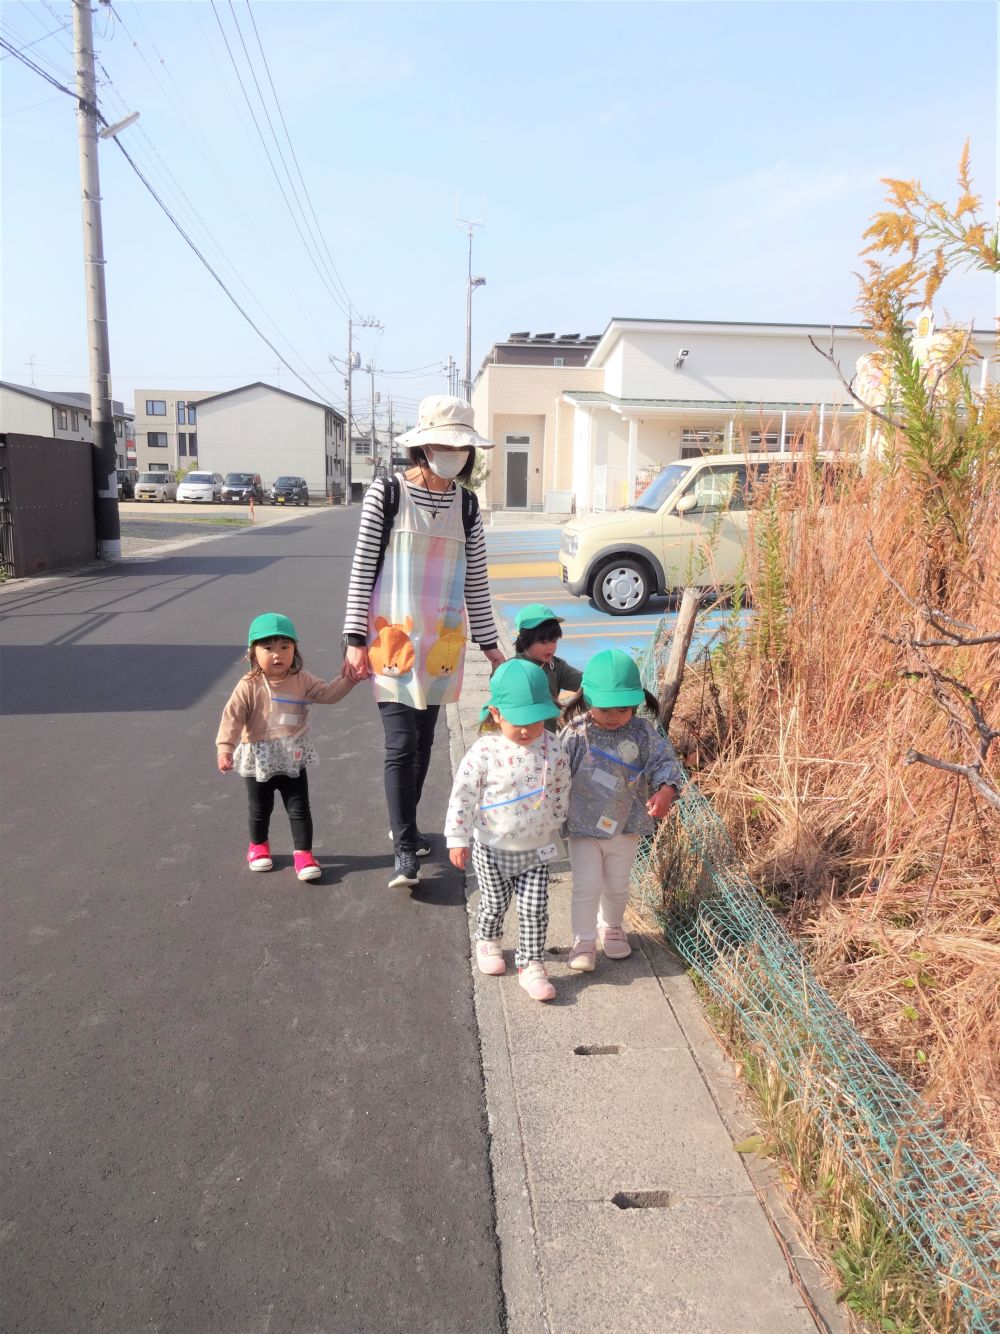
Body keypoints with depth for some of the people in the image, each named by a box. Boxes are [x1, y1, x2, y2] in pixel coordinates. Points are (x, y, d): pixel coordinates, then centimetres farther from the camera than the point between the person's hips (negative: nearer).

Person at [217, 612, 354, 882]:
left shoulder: (302, 680, -5)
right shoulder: (249, 686, -16)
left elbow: (328, 693, -6)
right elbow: (232, 717, -19)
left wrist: (348, 677, -20)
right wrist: (225, 748, -29)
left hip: (293, 760, 2)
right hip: (259, 761, -2)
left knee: (299, 809, 4)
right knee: (260, 809, 18)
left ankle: (303, 853, 15)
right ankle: (258, 845, 43)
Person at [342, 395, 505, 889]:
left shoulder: (466, 503, 6)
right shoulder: (387, 492, -6)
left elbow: (476, 579, 10)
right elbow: (363, 567, -6)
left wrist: (489, 643, 11)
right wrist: (355, 639, -9)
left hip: (444, 640, 4)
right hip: (393, 636, -4)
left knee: (423, 740, 13)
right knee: (401, 745, -5)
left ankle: (403, 824, 32)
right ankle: (405, 849, 4)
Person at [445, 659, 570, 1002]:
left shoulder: (552, 750, -12)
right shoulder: (485, 751, -20)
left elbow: (561, 790, 4)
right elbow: (463, 794, -14)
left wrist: (555, 825, 14)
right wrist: (458, 839, -12)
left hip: (536, 848, 1)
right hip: (493, 848, -1)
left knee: (535, 909, 3)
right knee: (495, 903, 18)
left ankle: (531, 965, 19)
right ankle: (487, 941, 46)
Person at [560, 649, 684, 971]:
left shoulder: (642, 733, -10)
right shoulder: (576, 734, -14)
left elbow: (665, 762, -12)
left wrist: (665, 791, -32)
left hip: (626, 827, 2)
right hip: (583, 827, -2)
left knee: (617, 886, 20)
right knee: (587, 887, 0)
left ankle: (611, 927, 45)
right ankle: (584, 942, 19)